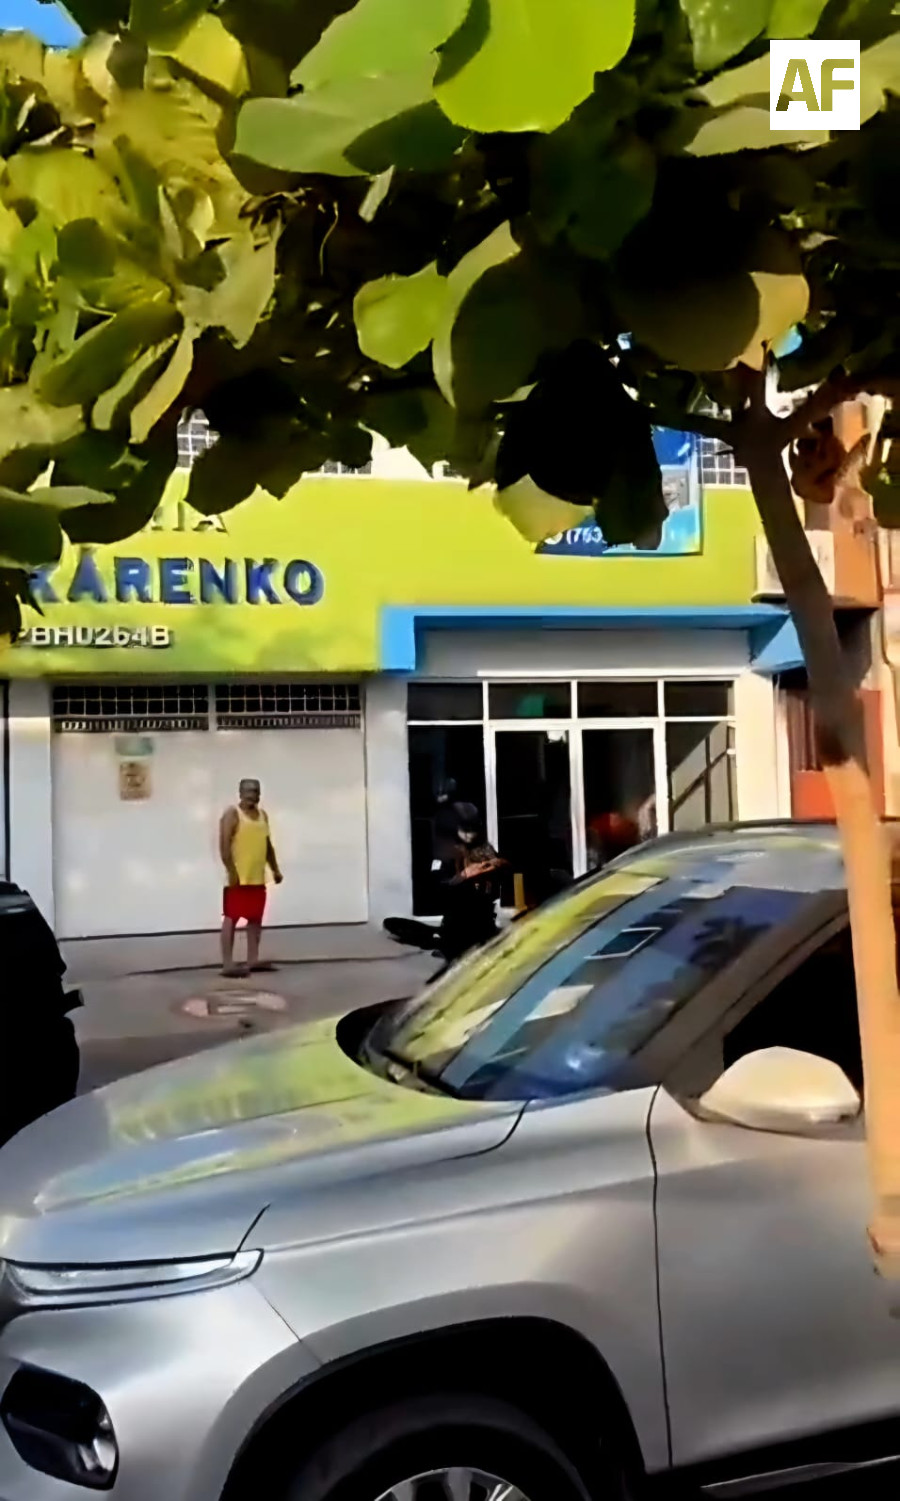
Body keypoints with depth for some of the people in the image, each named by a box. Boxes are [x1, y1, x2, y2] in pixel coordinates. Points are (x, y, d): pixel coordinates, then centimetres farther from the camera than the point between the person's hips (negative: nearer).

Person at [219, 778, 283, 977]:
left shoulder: (262, 815, 16)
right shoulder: (232, 814, -7)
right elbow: (224, 845, -15)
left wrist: (275, 869, 17)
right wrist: (231, 872, -21)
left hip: (258, 878, 8)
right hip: (238, 878, -8)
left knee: (255, 918, 11)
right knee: (231, 918, -5)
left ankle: (253, 960, 18)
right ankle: (228, 964, -5)